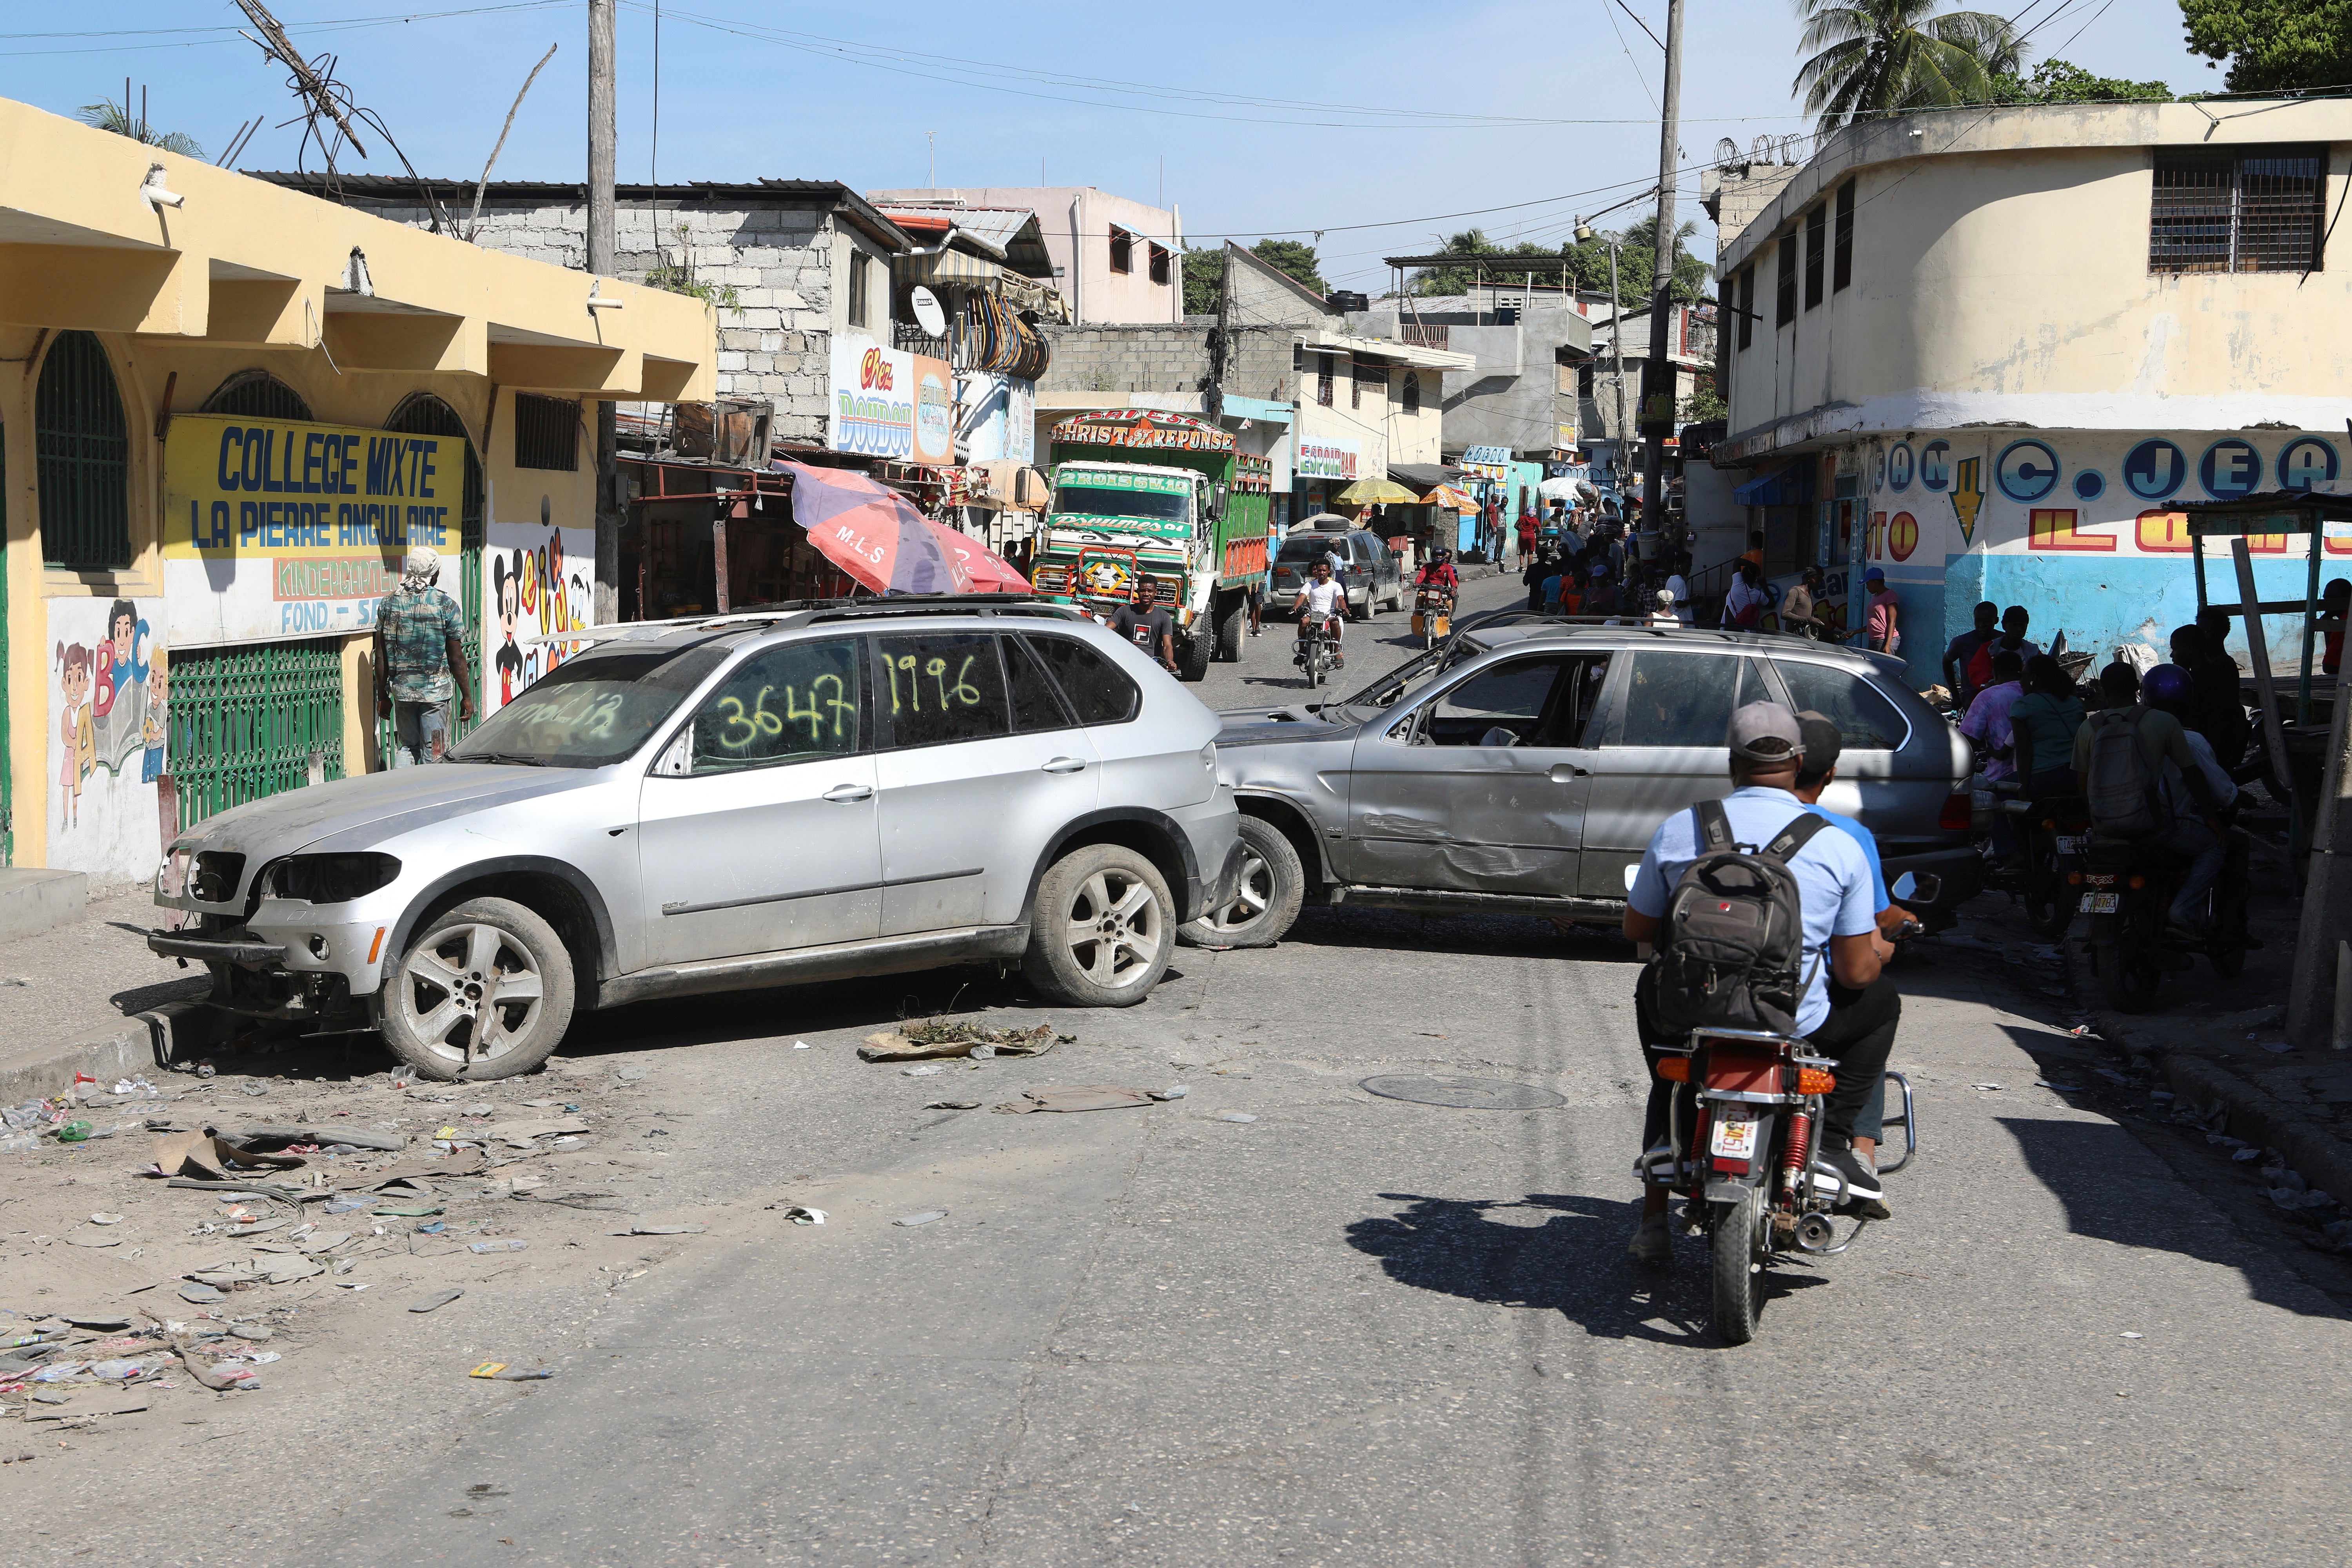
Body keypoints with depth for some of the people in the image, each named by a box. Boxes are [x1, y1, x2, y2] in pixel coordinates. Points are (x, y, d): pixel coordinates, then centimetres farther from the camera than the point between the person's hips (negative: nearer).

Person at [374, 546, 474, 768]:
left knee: (406, 748, 17)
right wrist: (467, 696, 2)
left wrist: (382, 695, 13)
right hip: (435, 691, -3)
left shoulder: (390, 603, 1)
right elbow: (456, 659, -7)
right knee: (434, 756, 4)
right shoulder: (446, 605, -9)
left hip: (402, 689, 4)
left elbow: (381, 656, 4)